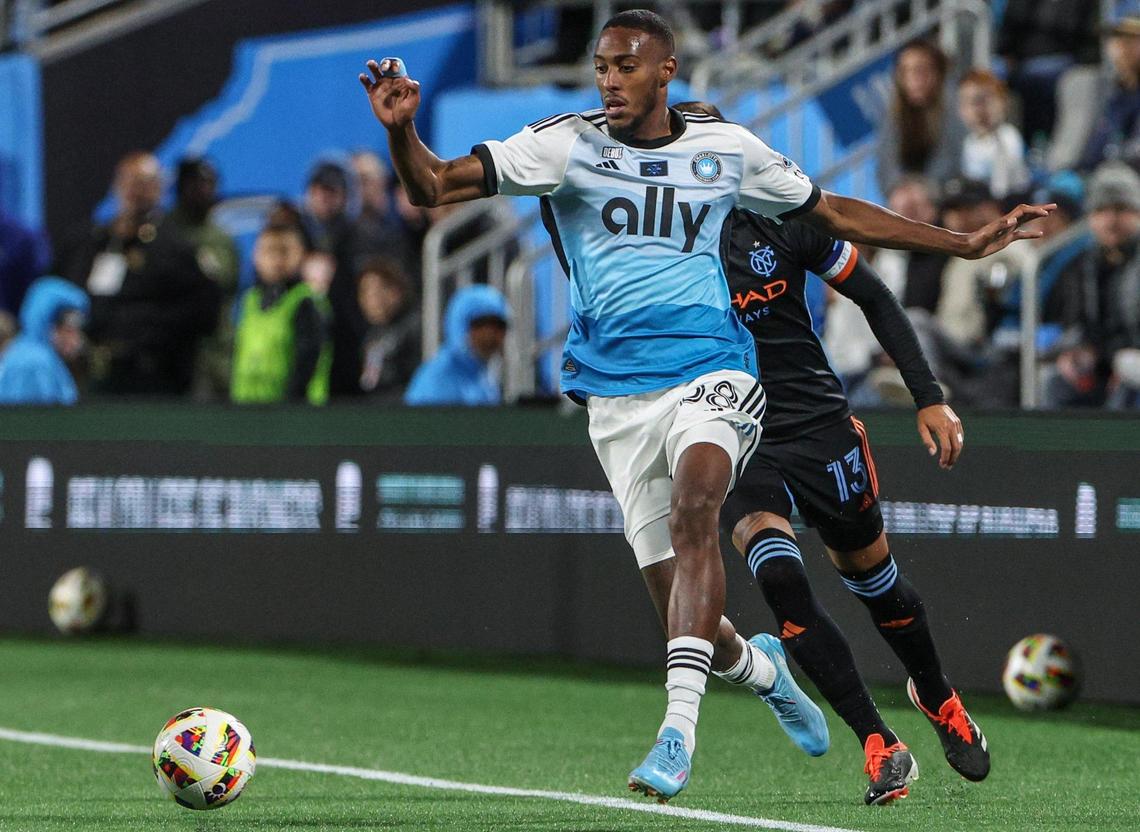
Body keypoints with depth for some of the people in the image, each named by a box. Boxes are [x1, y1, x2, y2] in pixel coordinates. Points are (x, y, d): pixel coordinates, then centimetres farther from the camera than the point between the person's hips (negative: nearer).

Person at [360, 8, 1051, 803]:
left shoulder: (726, 149, 7)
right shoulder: (566, 144, 0)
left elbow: (836, 214, 20)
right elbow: (436, 187, -7)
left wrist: (968, 244, 20)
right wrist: (402, 131, -29)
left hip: (711, 371, -1)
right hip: (617, 396, 1)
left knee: (694, 505, -32)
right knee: (679, 603, 1)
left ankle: (680, 730, -38)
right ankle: (760, 668, 39)